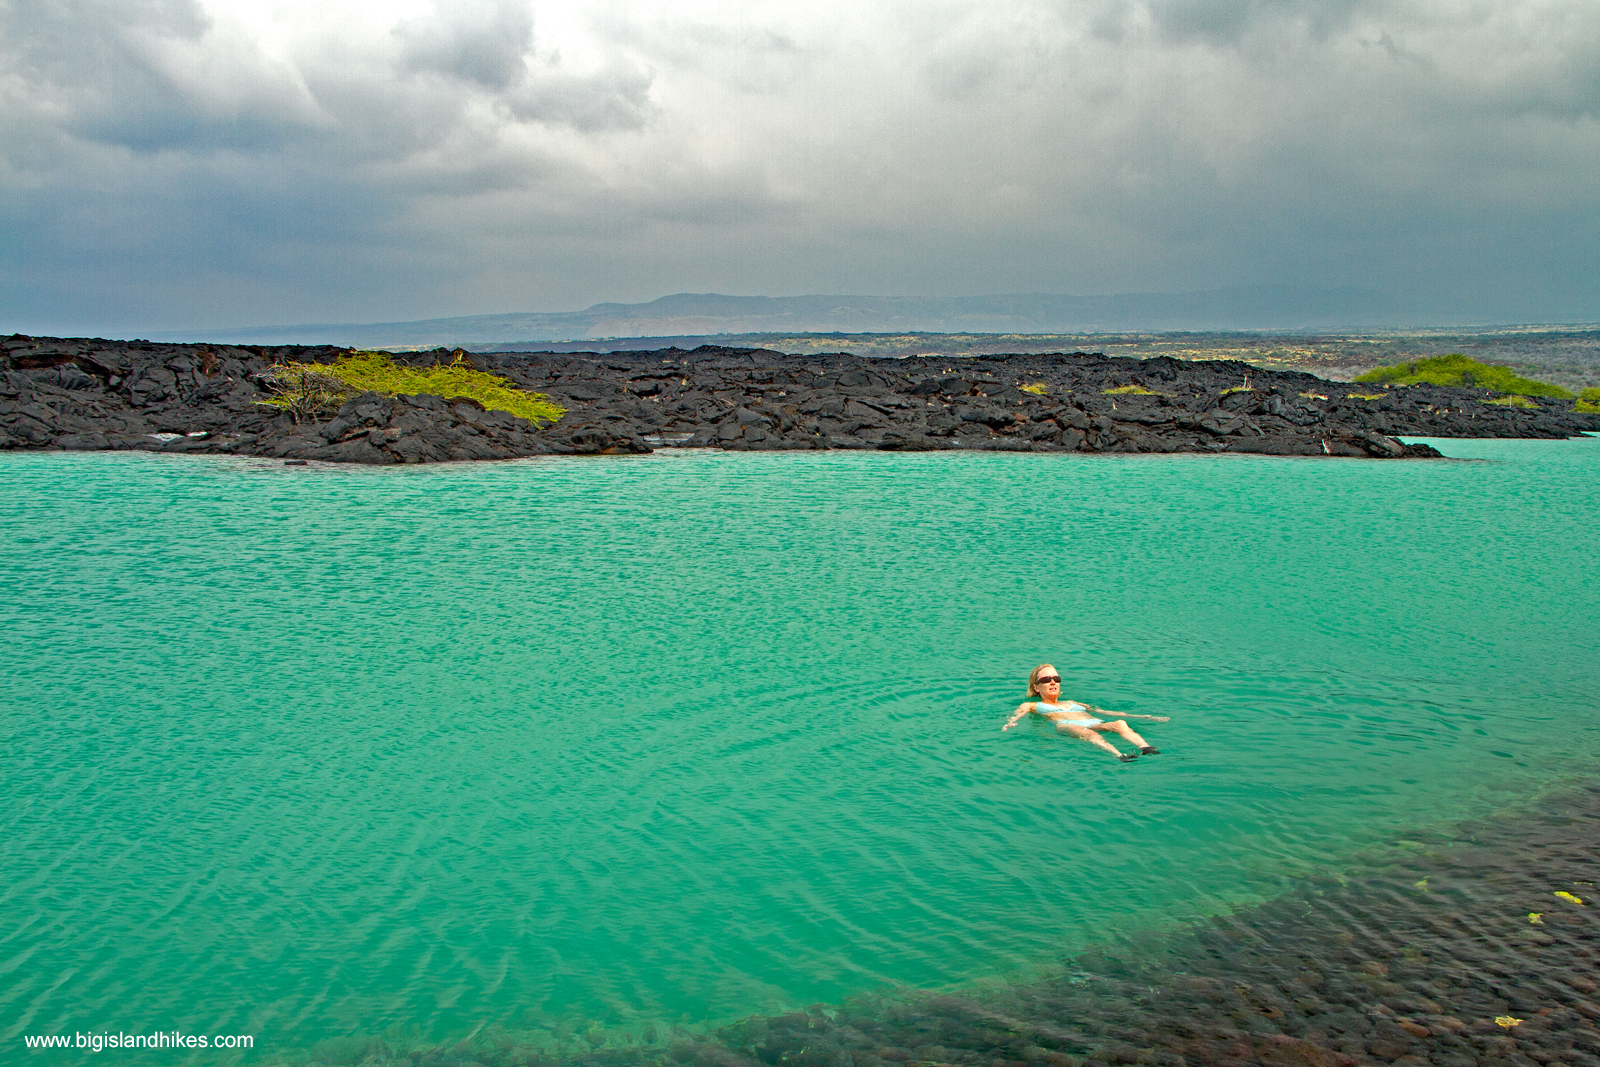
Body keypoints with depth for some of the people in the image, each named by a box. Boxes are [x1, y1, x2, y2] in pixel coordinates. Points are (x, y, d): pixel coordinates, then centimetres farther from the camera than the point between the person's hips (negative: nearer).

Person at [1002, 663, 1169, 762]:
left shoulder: (1073, 703, 39)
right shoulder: (1032, 706, 30)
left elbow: (1106, 712, 33)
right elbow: (1017, 715, 11)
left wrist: (1142, 717, 24)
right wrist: (1008, 725, -15)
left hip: (1095, 723, 4)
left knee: (1120, 724, -30)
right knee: (1086, 733, -40)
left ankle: (1146, 749, -57)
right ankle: (1119, 755, -68)